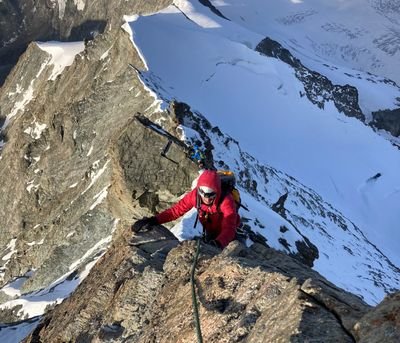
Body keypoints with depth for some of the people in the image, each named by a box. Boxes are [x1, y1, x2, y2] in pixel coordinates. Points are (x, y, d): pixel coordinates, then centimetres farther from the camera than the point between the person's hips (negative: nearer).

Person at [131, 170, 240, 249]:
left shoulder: (226, 201, -41)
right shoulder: (195, 194, -29)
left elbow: (229, 229, -51)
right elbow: (177, 209, -26)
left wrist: (218, 243, -73)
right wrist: (154, 220, -41)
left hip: (226, 235, -4)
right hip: (210, 232, 4)